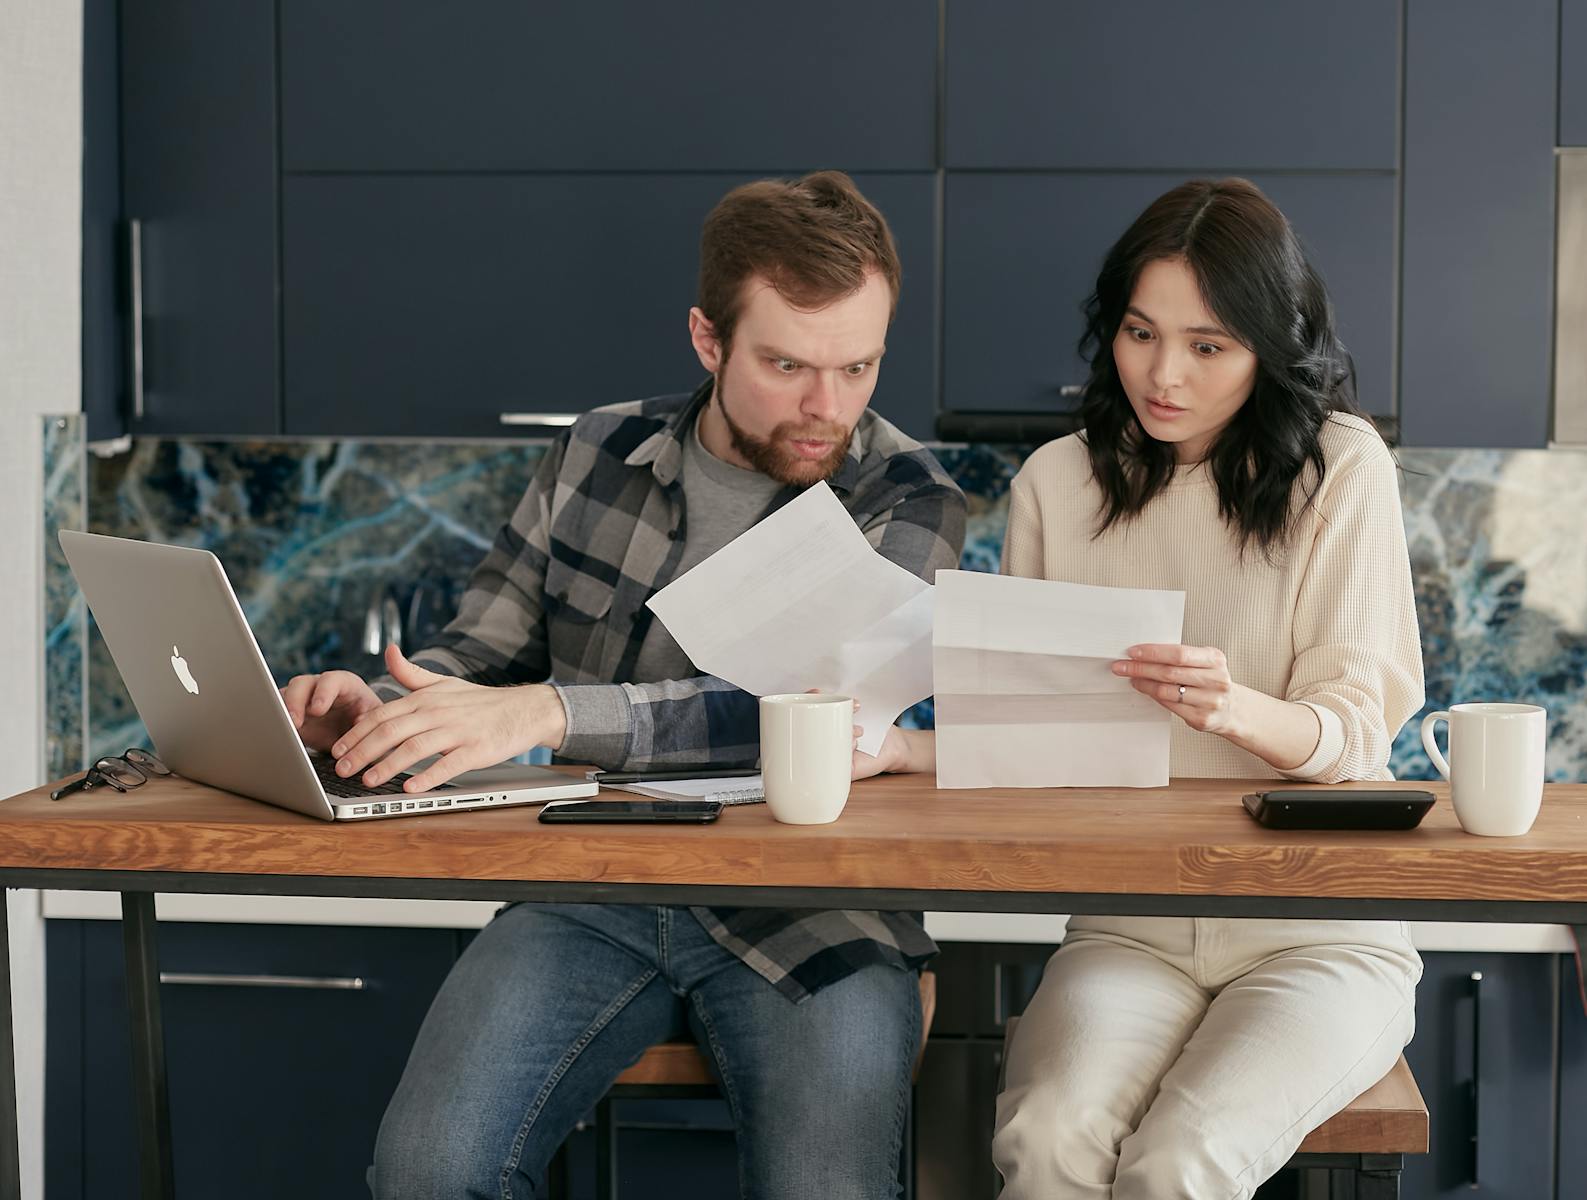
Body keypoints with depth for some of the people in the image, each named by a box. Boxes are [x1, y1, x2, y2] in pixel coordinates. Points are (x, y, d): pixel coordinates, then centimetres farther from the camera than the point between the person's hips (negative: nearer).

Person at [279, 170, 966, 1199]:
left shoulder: (910, 505, -4)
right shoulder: (598, 457, 9)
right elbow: (483, 652, 16)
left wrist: (550, 712, -32)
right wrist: (383, 713, -9)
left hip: (805, 917, -2)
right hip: (590, 892, 2)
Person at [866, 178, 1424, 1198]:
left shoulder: (1341, 468, -1)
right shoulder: (1058, 482, 8)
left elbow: (1354, 730, -7)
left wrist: (1234, 709, -28)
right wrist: (907, 749, -13)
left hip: (1320, 929, -2)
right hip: (1129, 928, 2)